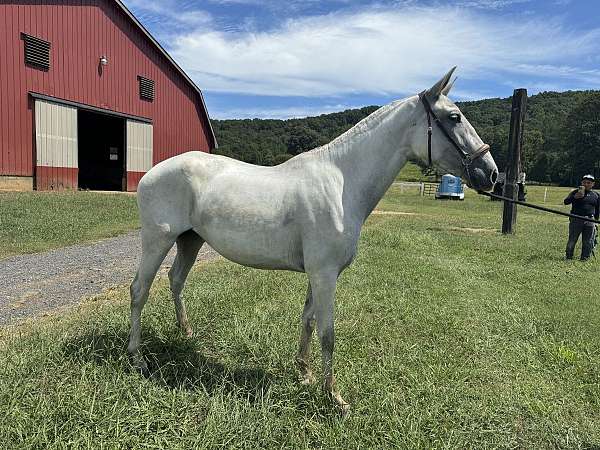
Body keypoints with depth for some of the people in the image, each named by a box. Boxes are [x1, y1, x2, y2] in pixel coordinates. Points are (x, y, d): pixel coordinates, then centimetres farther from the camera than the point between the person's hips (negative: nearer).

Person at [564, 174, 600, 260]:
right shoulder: (576, 192, 6)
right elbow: (566, 202, -6)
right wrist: (574, 197, -22)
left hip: (590, 222, 2)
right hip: (576, 220, -2)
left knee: (587, 242, 5)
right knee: (572, 240, 0)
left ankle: (585, 257, 14)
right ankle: (568, 257, 9)